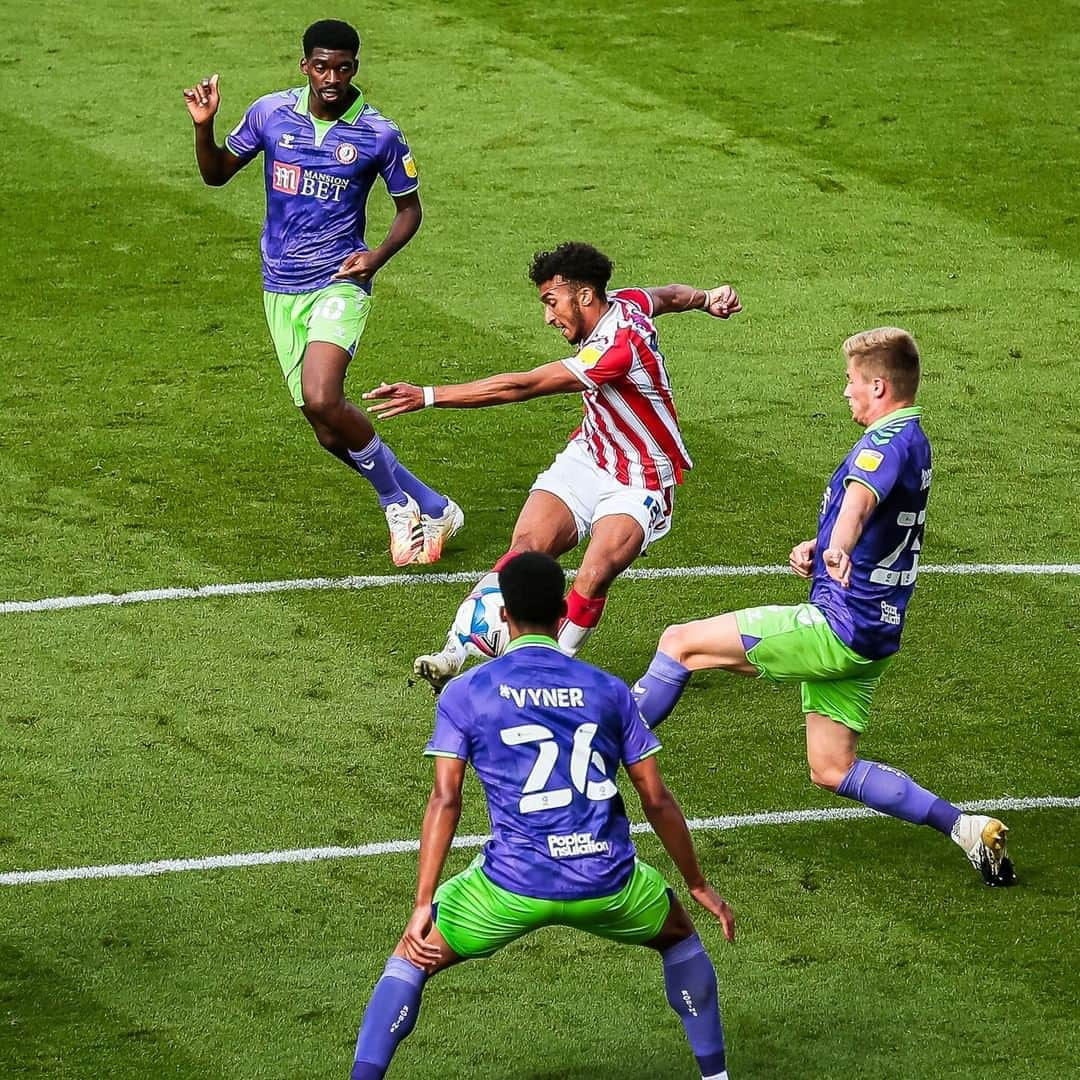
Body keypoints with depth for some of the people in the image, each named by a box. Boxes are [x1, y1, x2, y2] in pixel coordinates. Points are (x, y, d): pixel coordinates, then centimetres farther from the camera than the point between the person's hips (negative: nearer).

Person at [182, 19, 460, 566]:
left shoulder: (379, 135, -7)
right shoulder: (271, 113, -1)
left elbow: (409, 208, 6)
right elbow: (216, 173, 12)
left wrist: (379, 254, -12)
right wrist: (203, 127, -7)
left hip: (340, 281, -4)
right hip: (281, 288, 4)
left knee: (321, 399, -26)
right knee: (330, 433, 2)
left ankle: (400, 503, -6)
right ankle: (430, 507, 17)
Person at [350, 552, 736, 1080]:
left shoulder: (464, 693, 4)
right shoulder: (608, 691, 9)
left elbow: (445, 800, -3)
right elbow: (657, 800, 10)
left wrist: (422, 906, -3)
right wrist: (698, 884, 21)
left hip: (514, 882, -2)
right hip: (607, 885, 2)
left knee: (414, 956, 17)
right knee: (677, 934, 32)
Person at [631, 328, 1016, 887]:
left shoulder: (891, 439, -18)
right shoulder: (912, 439, 15)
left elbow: (861, 495, -42)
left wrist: (838, 548, -63)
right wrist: (818, 548, 13)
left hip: (839, 627, -10)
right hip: (872, 631, 10)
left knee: (681, 642, -4)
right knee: (832, 771, 15)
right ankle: (965, 828, 9)